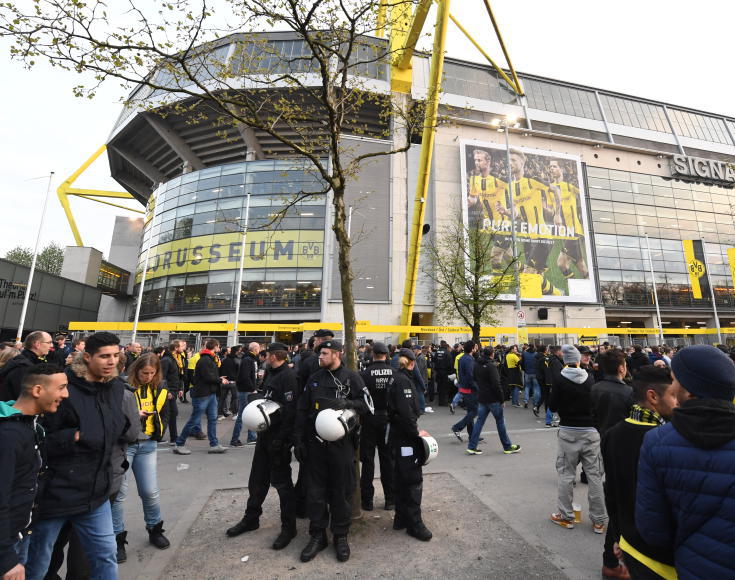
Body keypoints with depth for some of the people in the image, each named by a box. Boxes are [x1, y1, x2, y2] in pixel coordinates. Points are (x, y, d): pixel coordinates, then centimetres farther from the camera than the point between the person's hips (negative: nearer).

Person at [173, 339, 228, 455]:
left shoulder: (211, 359, 13)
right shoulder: (204, 360, -18)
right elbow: (208, 377, -23)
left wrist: (219, 378, -1)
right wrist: (220, 380, -10)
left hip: (211, 393, 10)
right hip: (202, 394, -9)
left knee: (212, 419, 9)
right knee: (194, 420, 2)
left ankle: (214, 445, 15)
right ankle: (179, 445, 17)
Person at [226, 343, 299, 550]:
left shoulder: (288, 376, -21)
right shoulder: (270, 374, 10)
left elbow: (290, 411, -25)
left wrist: (281, 439, -24)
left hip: (279, 437, -9)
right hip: (265, 433, 9)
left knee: (281, 482, 4)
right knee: (257, 479, 21)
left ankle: (289, 527, 21)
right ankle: (251, 518, 39)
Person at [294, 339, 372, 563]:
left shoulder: (351, 377, -5)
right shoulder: (314, 379, 7)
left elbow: (367, 404, -7)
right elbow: (302, 411, 10)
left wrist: (347, 403, -23)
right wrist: (299, 440, 7)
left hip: (341, 443, -3)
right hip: (315, 443, 4)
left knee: (340, 491, 10)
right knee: (315, 491, 11)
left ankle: (341, 536, 30)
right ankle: (317, 536, 30)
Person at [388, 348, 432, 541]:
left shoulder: (397, 378, 10)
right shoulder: (403, 380, -19)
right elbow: (405, 411, -26)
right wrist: (416, 432, -14)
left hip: (398, 434, 10)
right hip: (406, 437, -10)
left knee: (401, 477, 17)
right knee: (413, 479, 1)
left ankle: (401, 518, 29)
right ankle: (414, 523, 12)